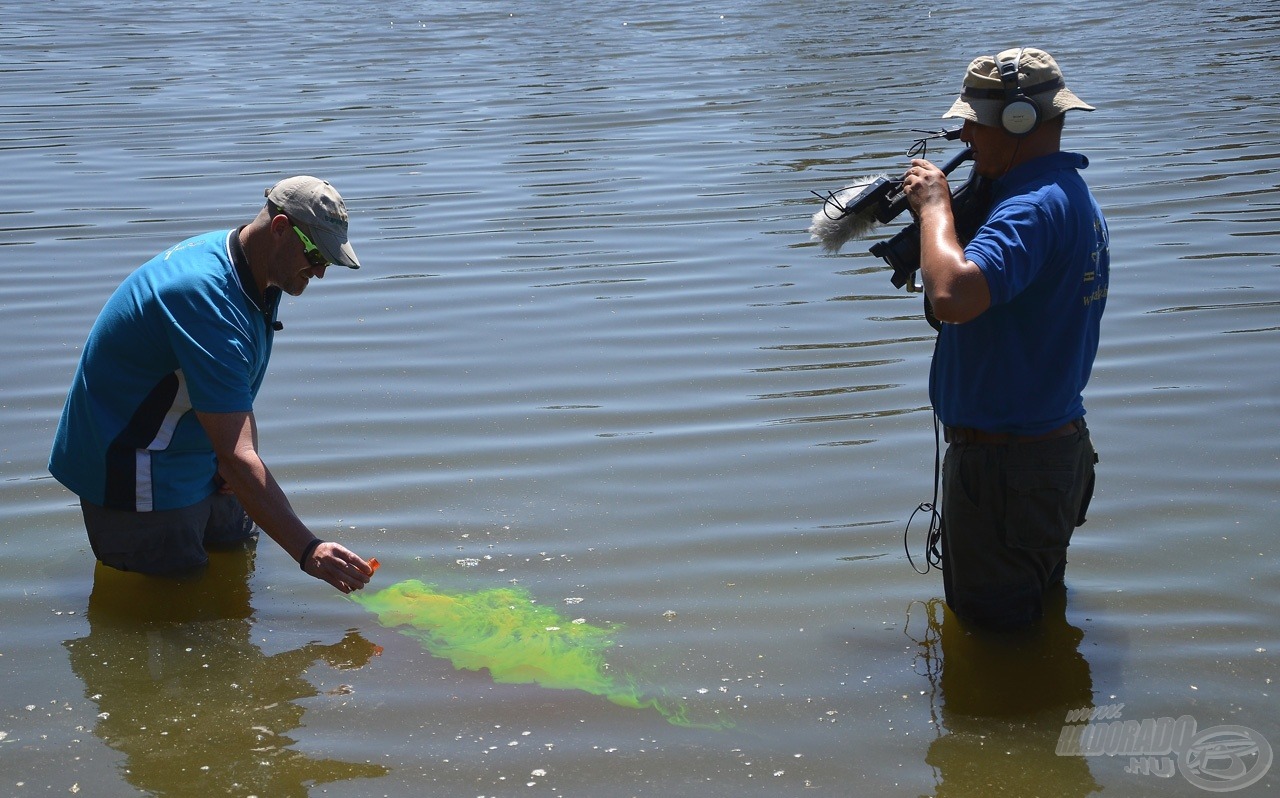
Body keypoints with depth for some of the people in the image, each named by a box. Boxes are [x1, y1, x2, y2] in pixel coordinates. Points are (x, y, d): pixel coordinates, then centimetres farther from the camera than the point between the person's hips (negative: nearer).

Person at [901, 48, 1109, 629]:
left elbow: (953, 296, -42)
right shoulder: (1070, 194, 10)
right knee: (1040, 604, 29)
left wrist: (934, 205, -26)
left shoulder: (1035, 207, -27)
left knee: (992, 630, 7)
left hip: (1006, 465, -11)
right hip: (1058, 444, 11)